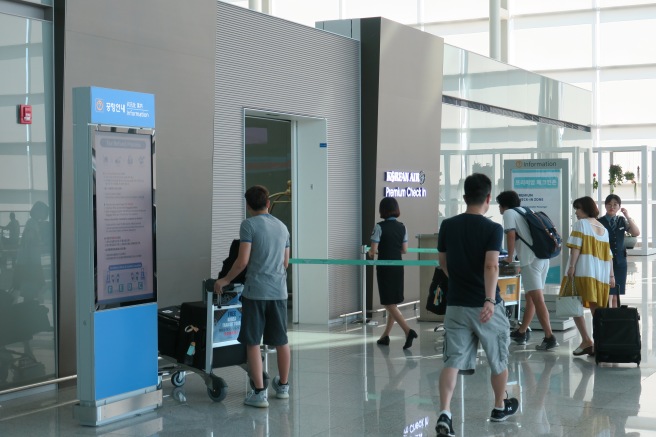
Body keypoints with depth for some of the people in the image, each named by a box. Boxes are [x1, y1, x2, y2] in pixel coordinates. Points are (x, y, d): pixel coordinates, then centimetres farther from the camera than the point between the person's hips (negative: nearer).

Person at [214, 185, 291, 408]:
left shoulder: (249, 225, -7)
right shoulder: (282, 226, 12)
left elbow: (243, 260, -13)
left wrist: (226, 280, -1)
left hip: (256, 290, -6)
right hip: (279, 291, 6)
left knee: (253, 342, 0)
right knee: (281, 340, 16)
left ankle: (259, 393, -2)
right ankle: (283, 386, 30)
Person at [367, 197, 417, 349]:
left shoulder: (380, 227, -13)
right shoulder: (402, 227, 3)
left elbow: (373, 250, -14)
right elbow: (404, 250, 6)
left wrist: (371, 253, 8)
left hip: (384, 268, -6)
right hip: (398, 267, 6)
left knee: (389, 304, -2)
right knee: (393, 303, 15)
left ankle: (408, 331, -17)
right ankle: (385, 336, 23)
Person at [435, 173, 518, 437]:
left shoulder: (447, 226, 3)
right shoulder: (492, 229, -10)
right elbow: (491, 266, -23)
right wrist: (489, 300, -30)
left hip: (456, 305, 3)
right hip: (485, 306, -3)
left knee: (453, 361, 0)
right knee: (498, 359, 18)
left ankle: (444, 413, -18)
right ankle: (500, 407, 35)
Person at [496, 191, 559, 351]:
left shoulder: (509, 213, 3)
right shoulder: (524, 211, 25)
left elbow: (511, 235, -8)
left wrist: (509, 257, 2)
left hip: (531, 260, -9)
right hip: (543, 257, 9)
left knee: (537, 299, -12)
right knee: (531, 297, 16)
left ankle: (549, 338, -19)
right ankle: (521, 333, 27)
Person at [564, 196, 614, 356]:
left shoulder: (581, 224, 0)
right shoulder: (603, 228, 19)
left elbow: (575, 247, -11)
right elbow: (609, 255, 17)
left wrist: (571, 267, -13)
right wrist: (611, 275, 17)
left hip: (583, 272, -6)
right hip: (601, 275, 6)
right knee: (597, 310, 8)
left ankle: (586, 340, -14)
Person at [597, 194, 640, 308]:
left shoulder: (622, 221, 9)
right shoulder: (599, 222, -4)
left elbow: (636, 233, -3)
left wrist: (628, 216, -10)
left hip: (620, 261, 4)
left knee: (615, 296, 10)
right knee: (608, 296, -10)